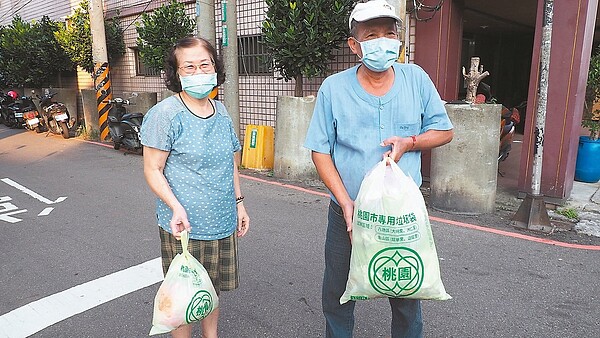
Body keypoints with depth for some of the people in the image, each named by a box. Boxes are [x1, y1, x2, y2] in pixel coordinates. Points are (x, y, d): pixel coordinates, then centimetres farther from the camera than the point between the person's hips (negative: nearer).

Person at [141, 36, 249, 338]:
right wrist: (176, 208, -24)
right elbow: (152, 169, -12)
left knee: (212, 288, 21)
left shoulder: (221, 111, 7)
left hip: (222, 222, 6)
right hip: (184, 225, -6)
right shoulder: (165, 114, -13)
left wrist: (239, 203, 15)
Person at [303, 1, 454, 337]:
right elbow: (320, 150, -5)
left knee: (407, 294, 16)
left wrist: (409, 142, -14)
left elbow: (444, 130, 6)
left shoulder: (416, 78, -2)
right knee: (338, 294, 16)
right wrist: (346, 203, -14)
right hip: (348, 212, 0)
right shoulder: (334, 87, -6)